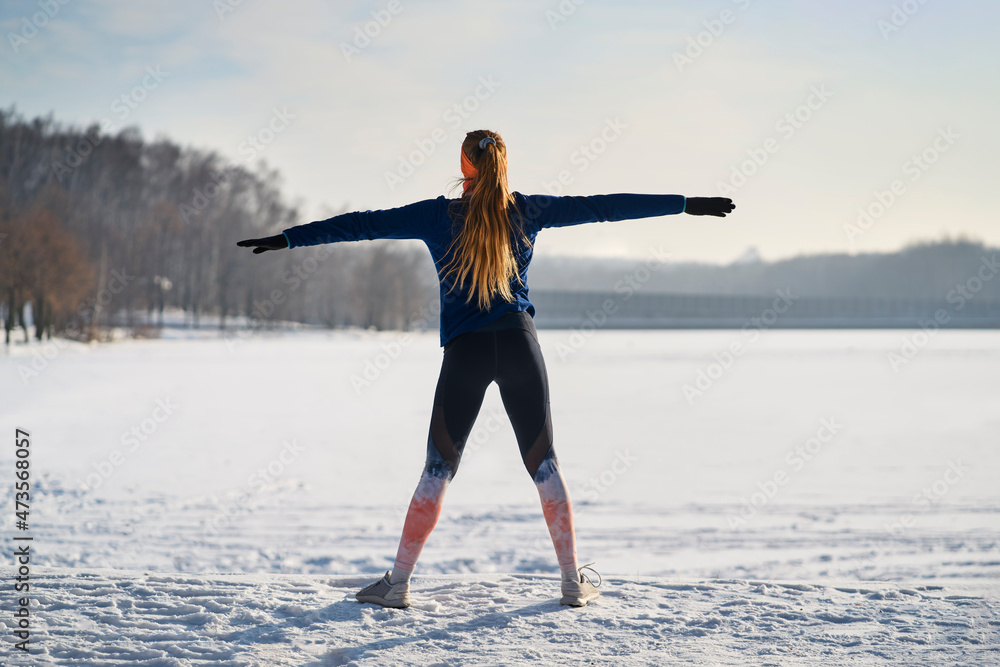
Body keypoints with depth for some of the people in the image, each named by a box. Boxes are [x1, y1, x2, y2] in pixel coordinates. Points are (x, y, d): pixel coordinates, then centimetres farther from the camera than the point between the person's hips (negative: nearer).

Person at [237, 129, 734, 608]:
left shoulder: (438, 216, 2)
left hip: (464, 351, -1)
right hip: (520, 343, 1)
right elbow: (604, 207, 9)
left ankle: (397, 584, 8)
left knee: (438, 470, 5)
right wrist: (688, 205, 15)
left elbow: (364, 224, 2)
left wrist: (288, 239, 8)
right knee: (544, 465, 10)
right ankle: (574, 583, 15)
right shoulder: (526, 211, 6)